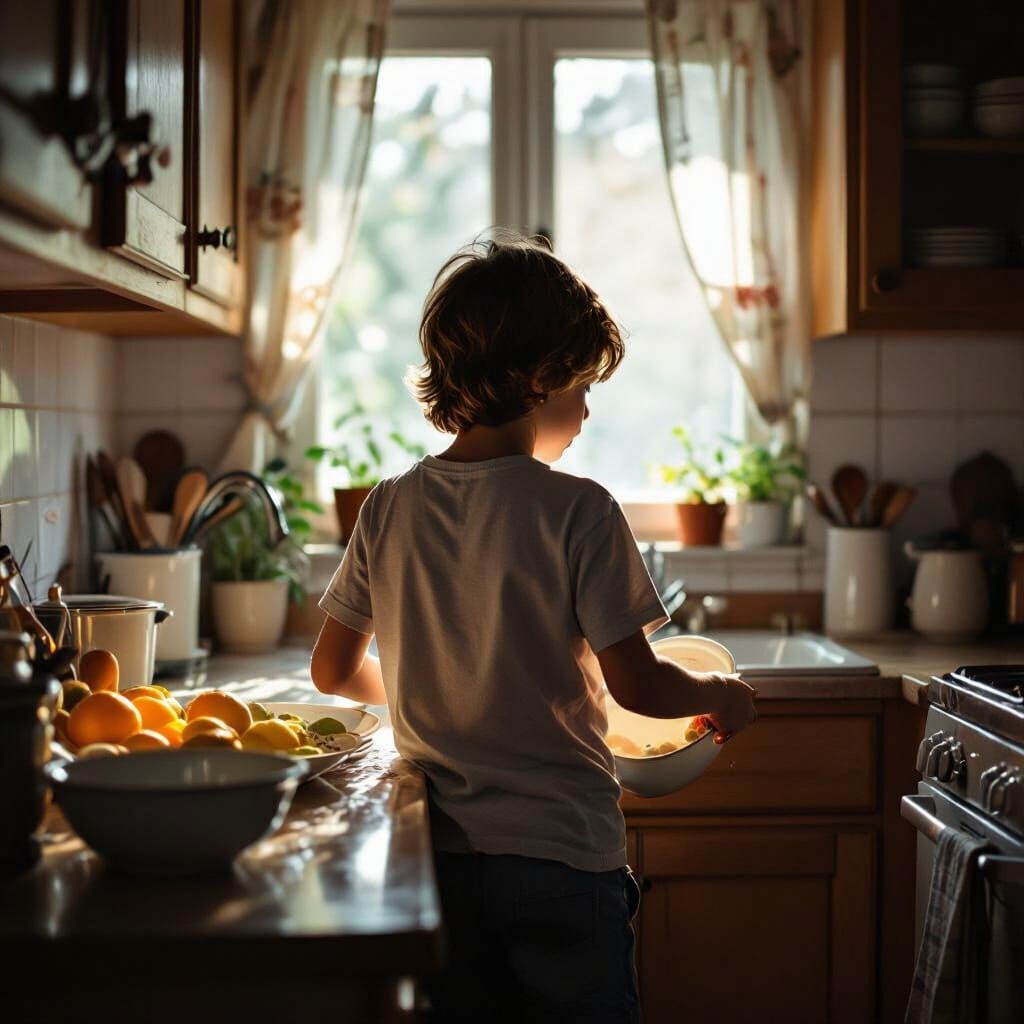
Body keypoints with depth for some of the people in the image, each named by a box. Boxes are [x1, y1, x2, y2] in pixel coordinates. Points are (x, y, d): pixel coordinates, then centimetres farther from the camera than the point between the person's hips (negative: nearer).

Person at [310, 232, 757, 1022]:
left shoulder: (389, 510, 0)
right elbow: (636, 685, -14)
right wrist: (722, 694, 6)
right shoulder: (578, 512, -14)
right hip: (561, 858, -4)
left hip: (440, 858, 4)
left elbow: (334, 672, 8)